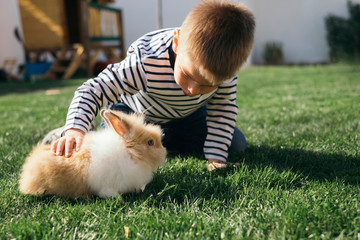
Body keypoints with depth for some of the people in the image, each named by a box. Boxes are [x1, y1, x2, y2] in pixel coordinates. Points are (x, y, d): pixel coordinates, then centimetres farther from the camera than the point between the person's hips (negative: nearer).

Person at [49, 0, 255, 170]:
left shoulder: (226, 66, -34)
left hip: (188, 113, 4)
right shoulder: (145, 65, -45)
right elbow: (92, 91, -40)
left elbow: (223, 107, -21)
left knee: (236, 146, 1)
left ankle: (167, 140, 17)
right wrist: (75, 129, -58)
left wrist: (216, 158, -27)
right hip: (132, 108, -3)